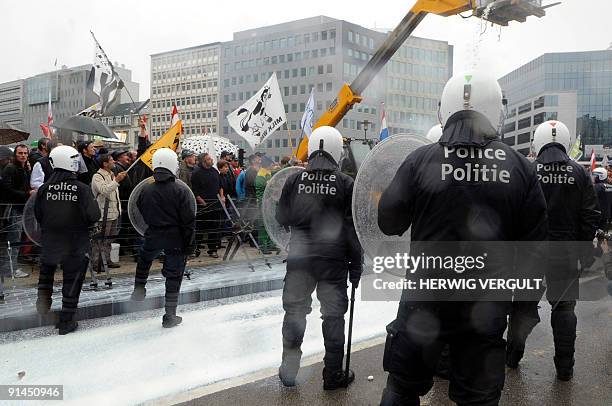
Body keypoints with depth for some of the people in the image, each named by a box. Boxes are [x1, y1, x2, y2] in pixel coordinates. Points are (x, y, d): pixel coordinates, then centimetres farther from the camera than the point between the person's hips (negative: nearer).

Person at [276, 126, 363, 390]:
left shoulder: (294, 180, -3)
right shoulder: (345, 183, -8)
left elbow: (281, 219, 3)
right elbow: (352, 228, -8)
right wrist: (356, 265, 0)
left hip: (299, 257, 2)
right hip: (333, 259, -2)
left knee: (294, 311, 16)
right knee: (333, 314, 11)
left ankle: (289, 370, 25)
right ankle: (333, 375, 20)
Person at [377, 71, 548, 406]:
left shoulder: (419, 161, -11)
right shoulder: (520, 167, -5)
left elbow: (388, 223, -3)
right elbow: (533, 241, 1)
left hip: (426, 300, -1)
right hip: (488, 305, 2)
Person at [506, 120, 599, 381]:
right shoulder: (579, 173, -2)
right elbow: (591, 216, -1)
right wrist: (585, 251, 7)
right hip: (566, 253, 1)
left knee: (524, 303, 12)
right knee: (564, 306, 12)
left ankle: (512, 356, 23)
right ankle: (565, 367, 19)